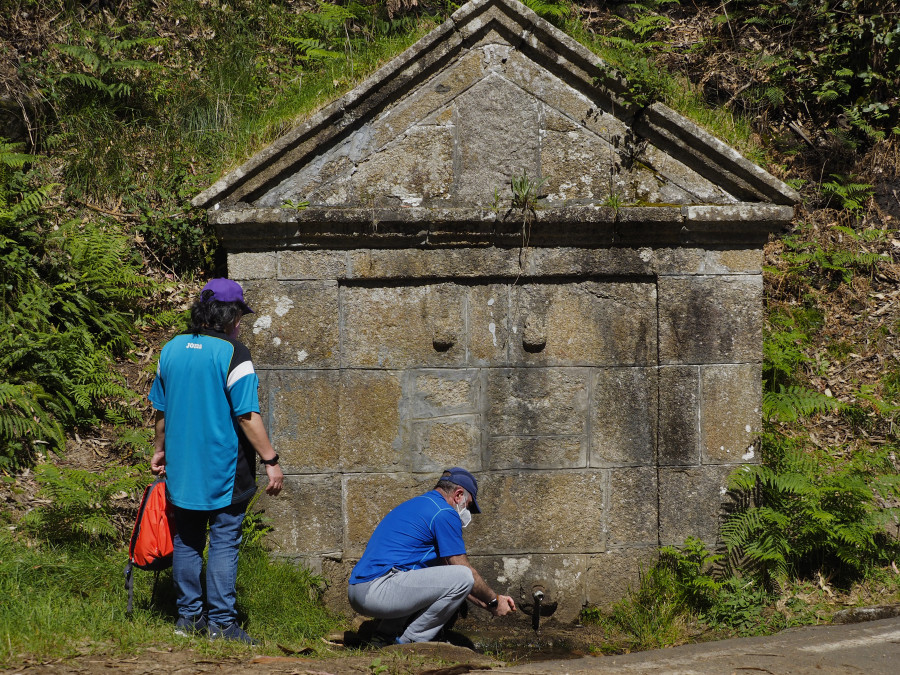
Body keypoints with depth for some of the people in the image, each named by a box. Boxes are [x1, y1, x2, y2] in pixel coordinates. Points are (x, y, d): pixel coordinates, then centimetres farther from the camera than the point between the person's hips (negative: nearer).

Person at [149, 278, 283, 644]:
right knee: (224, 542, -1)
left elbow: (161, 410, 14)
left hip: (181, 468, 6)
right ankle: (221, 622, -3)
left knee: (187, 541, 14)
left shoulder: (171, 349, 6)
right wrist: (271, 461, -11)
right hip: (224, 473, -6)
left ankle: (188, 615, 18)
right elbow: (248, 416, -16)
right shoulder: (233, 354, -13)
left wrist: (160, 450, 28)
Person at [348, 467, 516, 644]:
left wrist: (483, 602, 31)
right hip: (378, 591, -10)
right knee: (463, 577, -12)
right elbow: (465, 572, -1)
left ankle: (387, 633, 16)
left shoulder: (417, 505, 27)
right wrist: (494, 601, 15)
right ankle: (411, 641, -5)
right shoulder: (445, 514, -4)